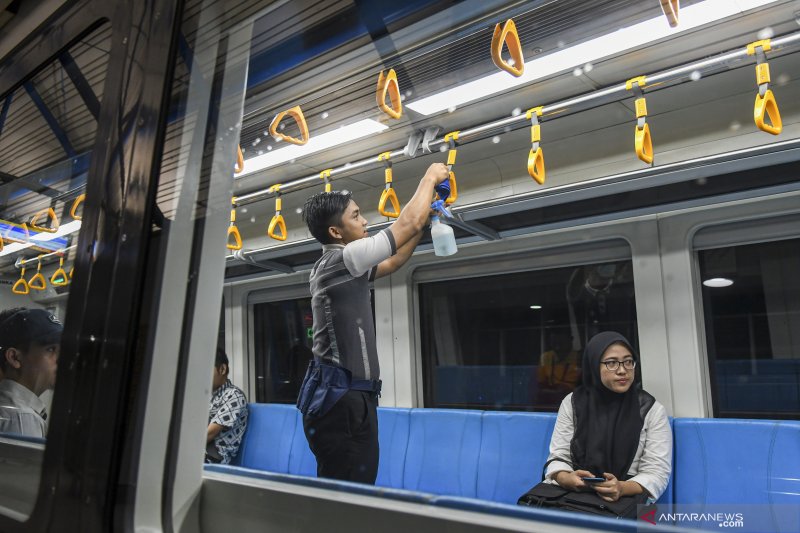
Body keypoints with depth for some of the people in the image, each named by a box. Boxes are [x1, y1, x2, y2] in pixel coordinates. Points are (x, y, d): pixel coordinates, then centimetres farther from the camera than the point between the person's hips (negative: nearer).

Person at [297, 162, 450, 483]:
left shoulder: (336, 266, 17)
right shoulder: (341, 258, -12)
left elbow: (393, 262, 27)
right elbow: (408, 224, -9)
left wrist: (427, 221, 25)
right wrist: (430, 177, 6)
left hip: (340, 394, 10)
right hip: (342, 396, -10)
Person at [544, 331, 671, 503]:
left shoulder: (652, 410, 1)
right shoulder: (572, 403, 4)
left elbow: (657, 472, -5)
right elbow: (559, 457, 3)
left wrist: (622, 488, -25)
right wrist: (566, 478, -20)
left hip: (628, 500, 0)